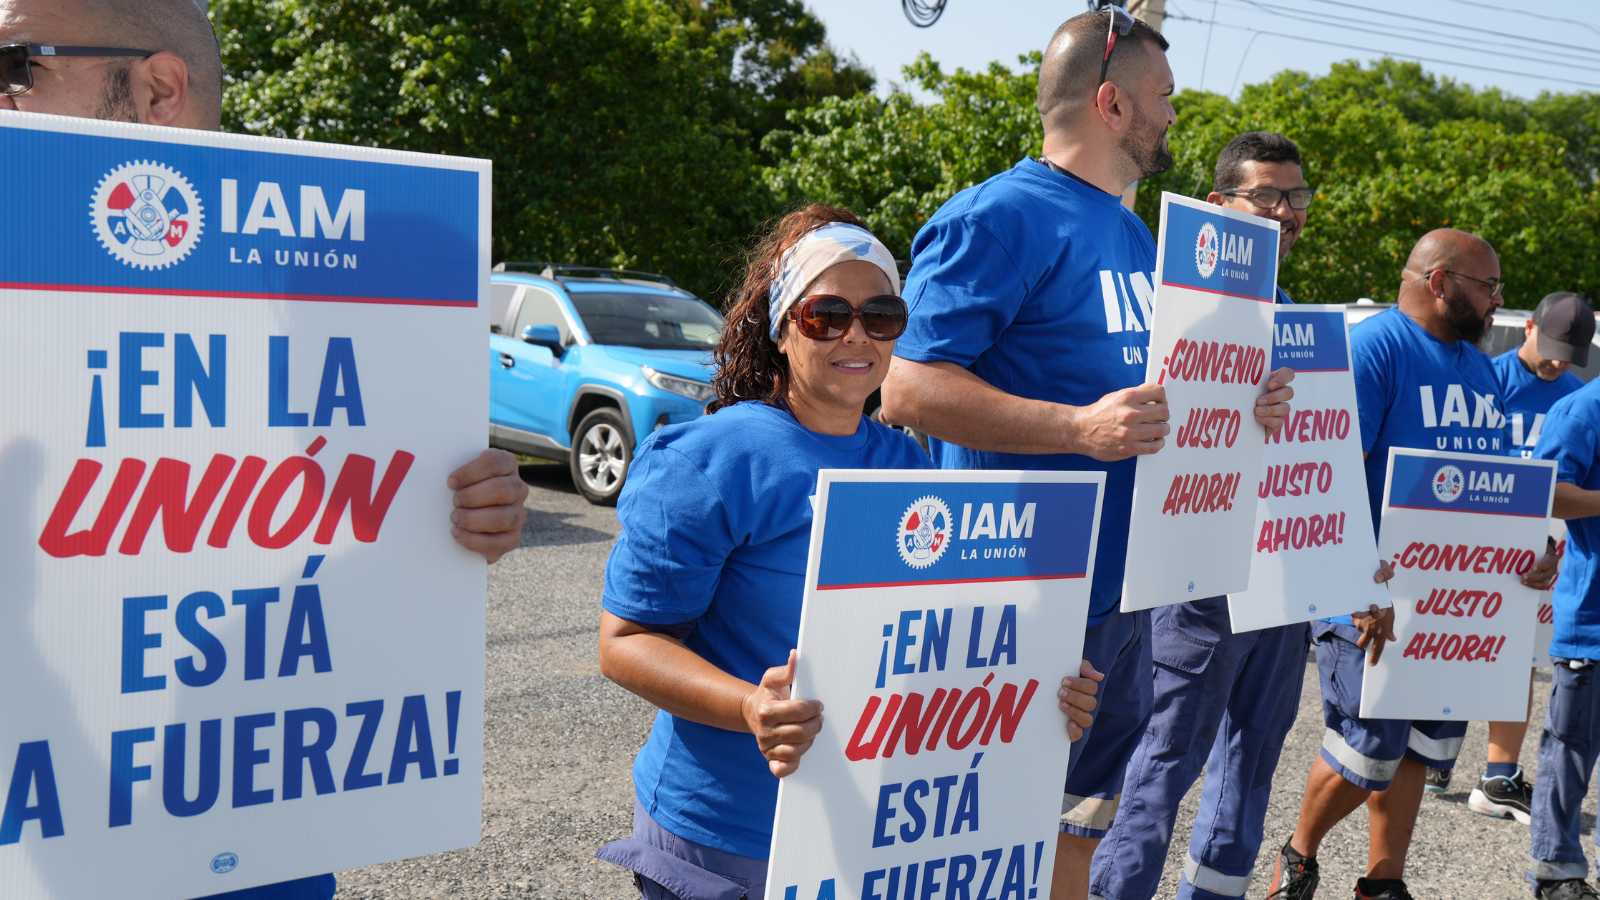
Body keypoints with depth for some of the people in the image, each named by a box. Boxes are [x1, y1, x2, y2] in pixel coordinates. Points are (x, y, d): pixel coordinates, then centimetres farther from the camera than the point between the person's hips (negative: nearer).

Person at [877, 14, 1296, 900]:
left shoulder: (1134, 236, 16)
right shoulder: (1001, 218, -14)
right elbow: (909, 387, -22)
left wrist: (1232, 401, 4)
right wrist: (1078, 428, -30)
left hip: (1123, 588, 9)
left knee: (1083, 818, 20)